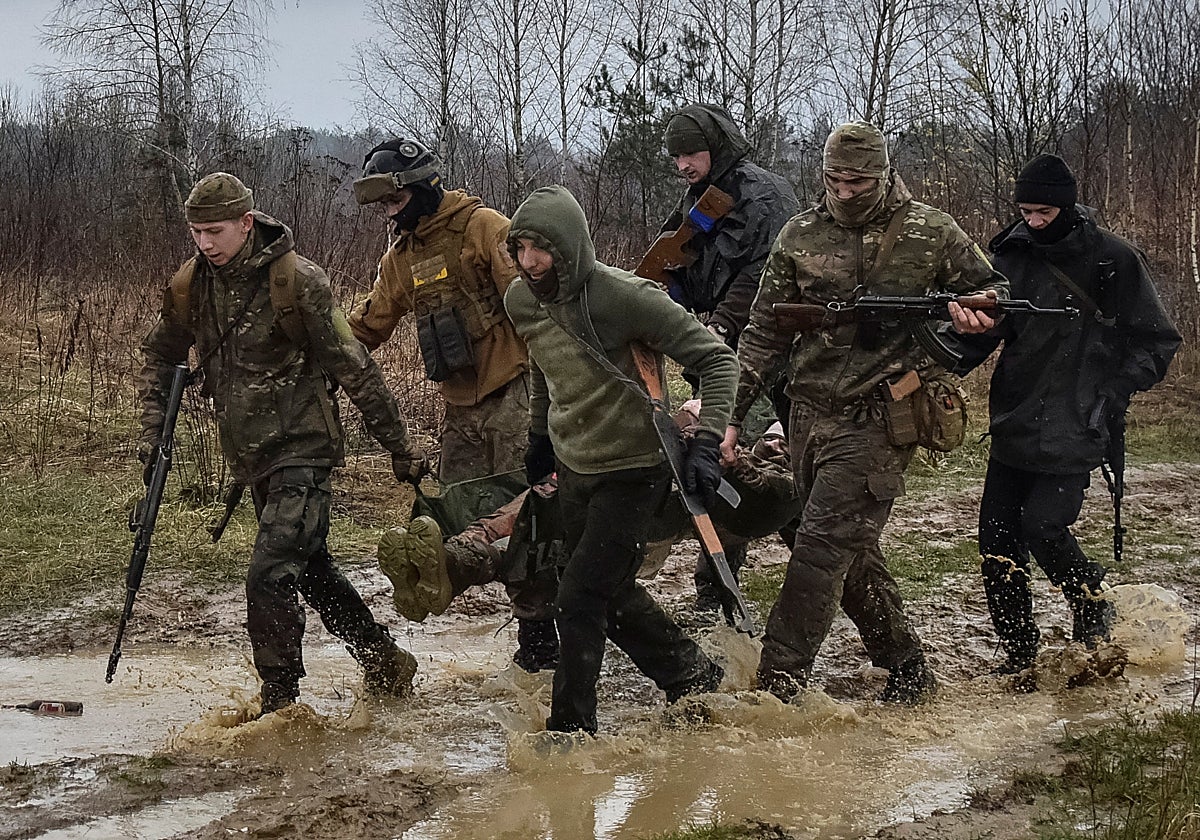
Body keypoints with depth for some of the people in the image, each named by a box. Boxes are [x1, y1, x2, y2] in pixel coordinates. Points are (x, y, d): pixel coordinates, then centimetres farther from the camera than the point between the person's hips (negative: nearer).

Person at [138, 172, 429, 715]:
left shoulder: (297, 281, -17)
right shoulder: (190, 286, 1)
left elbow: (353, 369, -12)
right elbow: (159, 357, 18)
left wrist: (399, 447, -8)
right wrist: (152, 428, 7)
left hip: (302, 450, -7)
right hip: (251, 456, 7)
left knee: (269, 577, -17)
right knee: (311, 570, 18)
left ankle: (279, 703, -5)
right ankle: (385, 665, 33)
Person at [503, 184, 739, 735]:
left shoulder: (625, 298, -25)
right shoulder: (521, 301, -3)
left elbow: (716, 359, -18)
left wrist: (706, 442, -24)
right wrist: (540, 435, 27)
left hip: (632, 474, -7)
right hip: (573, 471, 8)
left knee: (579, 602, -11)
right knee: (613, 597, 18)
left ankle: (572, 729, 2)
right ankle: (693, 678, 37)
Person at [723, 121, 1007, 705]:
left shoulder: (932, 234, -1)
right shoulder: (800, 236, 7)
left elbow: (993, 291, 12)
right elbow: (765, 333, 11)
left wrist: (976, 313, -13)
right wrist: (731, 413, 4)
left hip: (878, 420, -5)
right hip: (809, 416, 5)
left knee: (822, 546, -12)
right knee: (851, 552, 10)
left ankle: (776, 687, -10)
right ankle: (907, 670, 25)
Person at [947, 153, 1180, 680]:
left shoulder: (1114, 261, -3)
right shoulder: (1013, 256, 7)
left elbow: (1156, 341, 2)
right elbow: (983, 328, 2)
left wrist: (1112, 396, -10)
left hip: (1074, 429, -5)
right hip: (1014, 426, 5)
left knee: (1042, 528, -15)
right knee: (996, 537, 0)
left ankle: (1097, 617, 12)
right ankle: (1018, 656, 13)